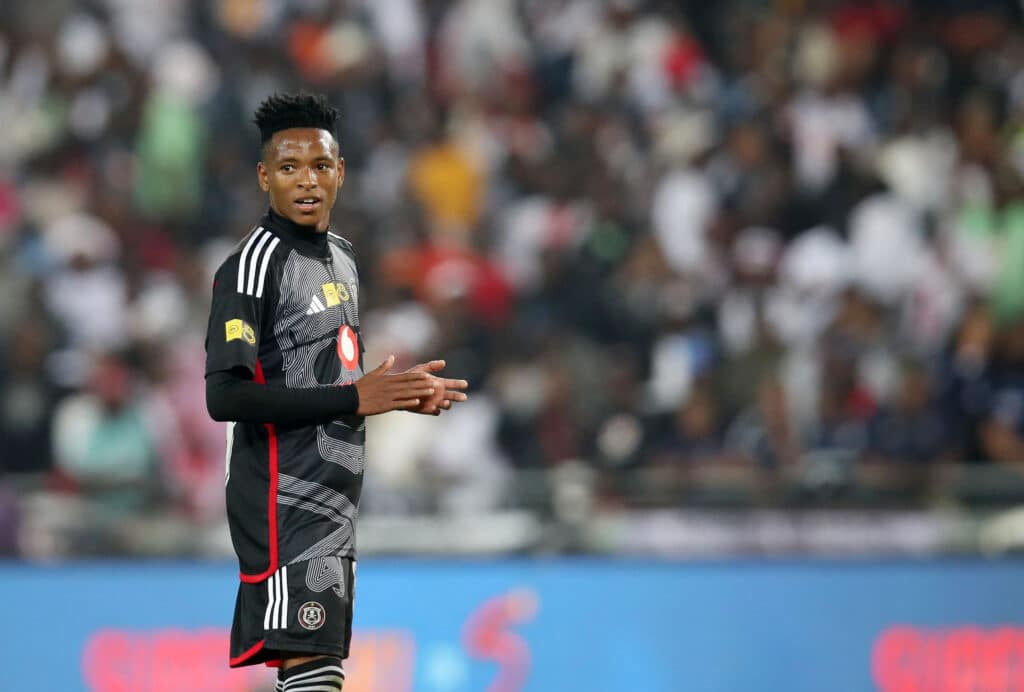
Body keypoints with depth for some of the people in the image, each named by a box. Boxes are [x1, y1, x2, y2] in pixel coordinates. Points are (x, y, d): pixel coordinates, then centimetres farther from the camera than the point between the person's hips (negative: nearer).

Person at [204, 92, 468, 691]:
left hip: (334, 499, 9)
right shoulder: (255, 265, -13)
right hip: (286, 502, -9)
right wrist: (353, 399, -23)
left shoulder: (342, 257, 16)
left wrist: (402, 394, 13)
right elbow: (225, 396, -22)